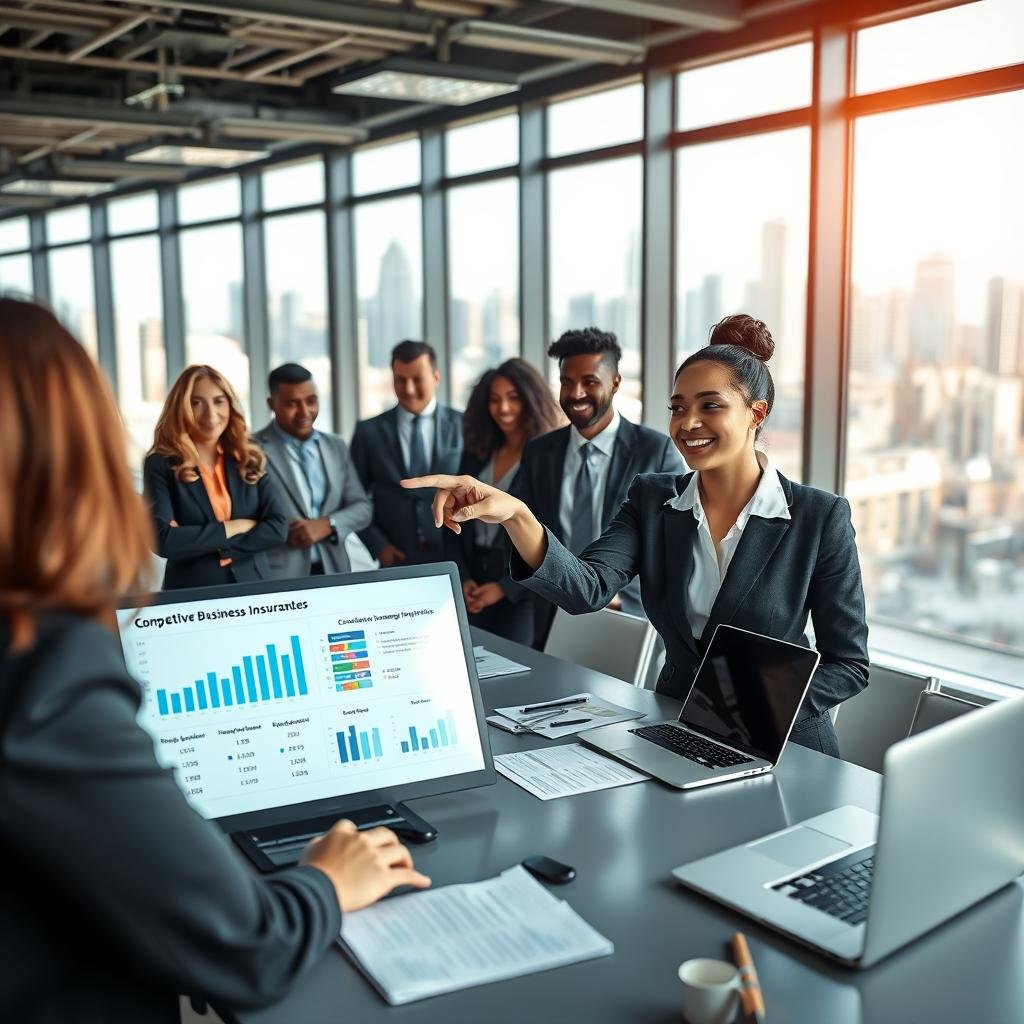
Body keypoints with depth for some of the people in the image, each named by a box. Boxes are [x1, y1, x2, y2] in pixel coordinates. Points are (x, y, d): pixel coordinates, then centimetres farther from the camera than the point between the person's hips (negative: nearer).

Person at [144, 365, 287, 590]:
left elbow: (278, 527, -5)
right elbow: (163, 540, -18)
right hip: (192, 593, -3)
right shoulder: (161, 465, -6)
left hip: (253, 586, 3)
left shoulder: (250, 459, 3)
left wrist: (201, 542, -14)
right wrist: (232, 528, -12)